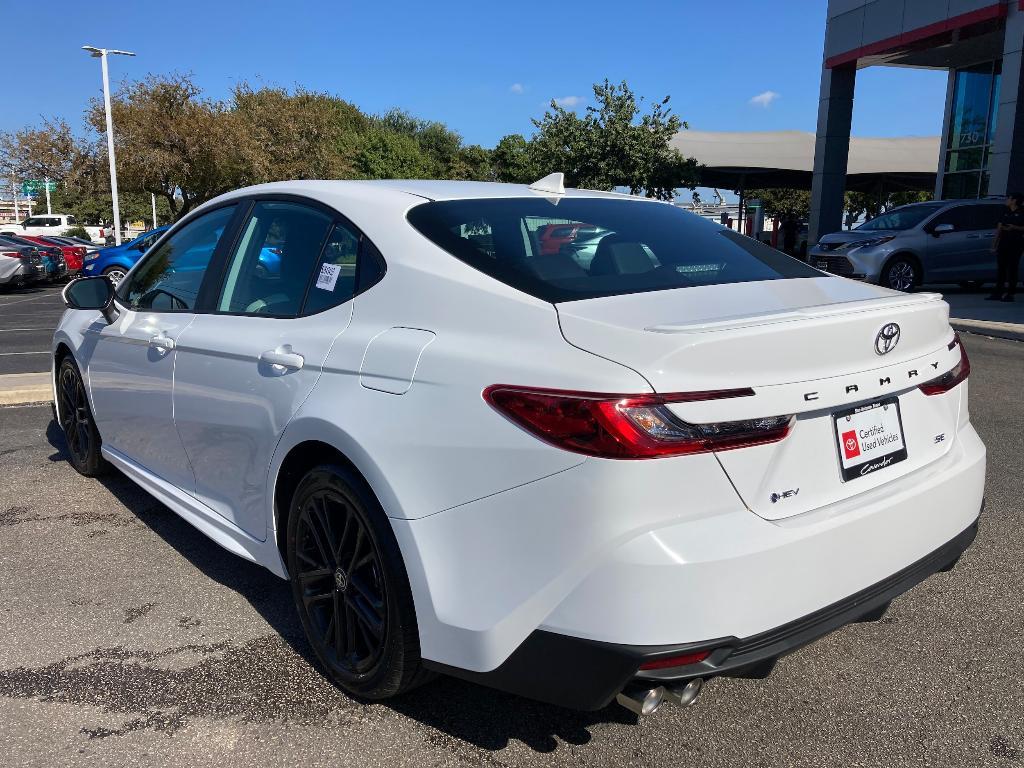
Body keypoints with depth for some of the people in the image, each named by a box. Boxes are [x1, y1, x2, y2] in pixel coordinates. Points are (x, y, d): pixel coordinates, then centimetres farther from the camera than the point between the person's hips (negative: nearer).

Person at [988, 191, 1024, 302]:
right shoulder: (1006, 212, 14)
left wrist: (1014, 228, -21)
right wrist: (995, 243, 11)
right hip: (1003, 242, 6)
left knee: (1012, 268, -3)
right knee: (1001, 267, 5)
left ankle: (1010, 293, 0)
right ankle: (997, 293, 8)